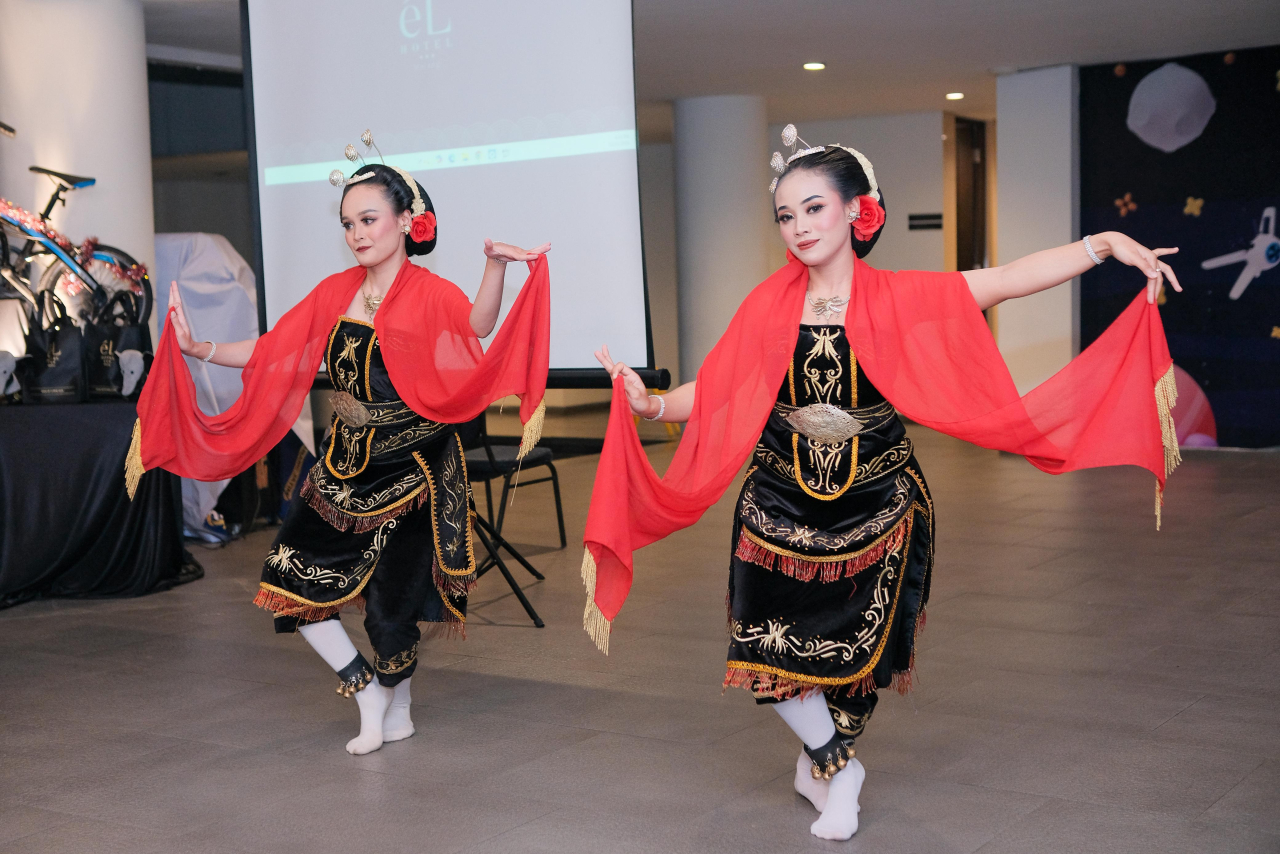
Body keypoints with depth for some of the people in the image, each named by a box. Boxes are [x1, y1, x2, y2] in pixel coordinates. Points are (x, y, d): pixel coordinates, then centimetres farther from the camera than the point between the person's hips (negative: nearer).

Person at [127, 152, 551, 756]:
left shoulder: (429, 293, -13)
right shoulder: (335, 293, 5)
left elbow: (476, 326, -35)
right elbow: (273, 352, 11)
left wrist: (495, 269, -53)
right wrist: (200, 350, 1)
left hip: (410, 469, -6)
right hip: (345, 465, 6)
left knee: (391, 603, -1)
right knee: (291, 572, 1)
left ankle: (397, 709, 29)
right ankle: (367, 690, 19)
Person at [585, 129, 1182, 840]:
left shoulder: (898, 298, -9)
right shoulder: (769, 305, -2)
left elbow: (1010, 279, -16)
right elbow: (714, 391, -1)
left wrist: (1104, 243, -26)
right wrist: (651, 403, -16)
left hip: (875, 506, -1)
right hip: (781, 503, 1)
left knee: (859, 651, 9)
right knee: (770, 646, -1)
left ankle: (819, 762, 35)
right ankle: (839, 768, 23)